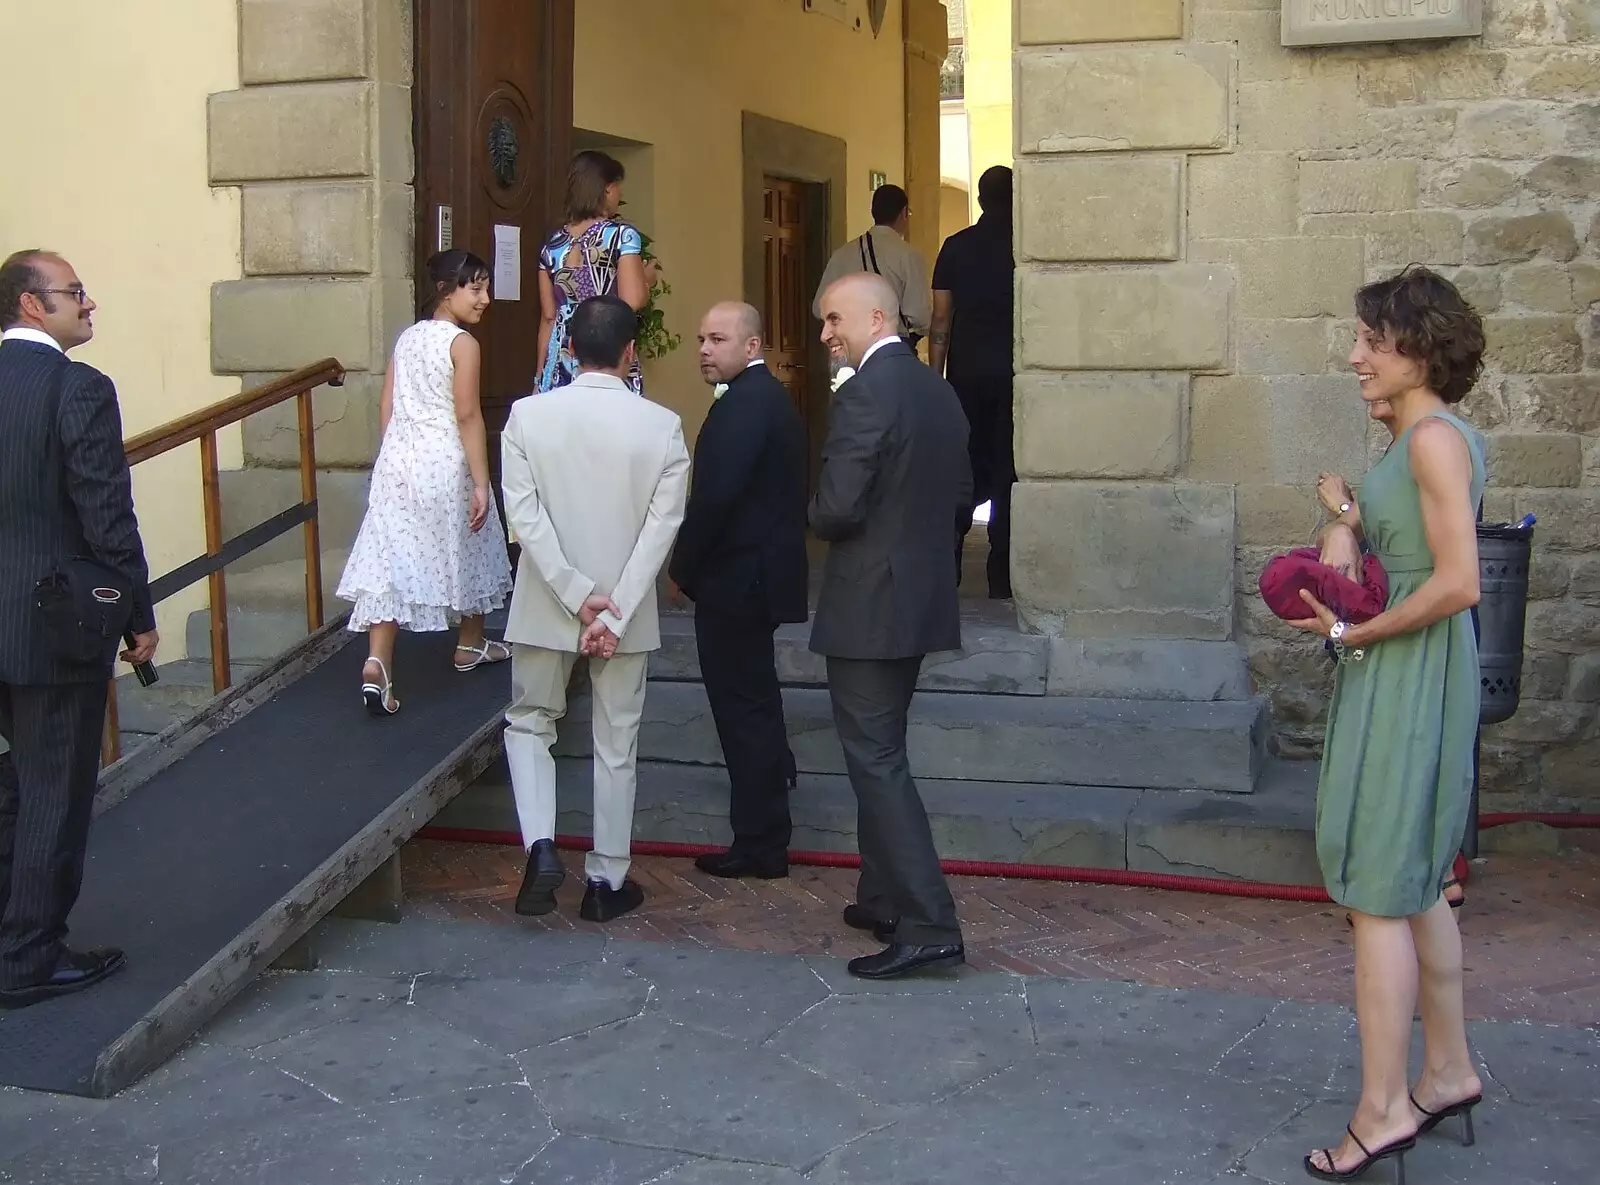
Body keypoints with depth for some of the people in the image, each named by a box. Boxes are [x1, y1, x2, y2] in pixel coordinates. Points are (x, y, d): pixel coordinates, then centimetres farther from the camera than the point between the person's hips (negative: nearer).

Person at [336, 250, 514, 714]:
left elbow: (386, 408, 11)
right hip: (445, 463, -5)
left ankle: (377, 663, -14)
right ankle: (471, 644, 34)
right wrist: (481, 483, -13)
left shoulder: (407, 338, 10)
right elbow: (467, 416, -15)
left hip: (398, 460, 6)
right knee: (464, 549, 16)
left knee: (393, 558, 0)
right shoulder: (462, 344, -10)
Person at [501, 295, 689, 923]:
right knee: (616, 742, 13)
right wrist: (613, 612, -13)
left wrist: (578, 595, -13)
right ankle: (607, 880, 20)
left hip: (546, 606, 0)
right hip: (626, 609, 0)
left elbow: (524, 514, -14)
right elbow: (662, 527, -12)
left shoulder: (528, 415, -9)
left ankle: (540, 845, 0)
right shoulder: (662, 425, -9)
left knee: (529, 723, 19)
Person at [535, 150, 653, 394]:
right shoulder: (622, 234, -4)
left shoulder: (553, 244, 11)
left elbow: (548, 317, 13)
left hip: (561, 360, 5)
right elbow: (633, 300, -14)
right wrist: (647, 279, 8)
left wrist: (540, 377, 18)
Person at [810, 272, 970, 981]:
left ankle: (928, 927, -5)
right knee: (881, 755, 19)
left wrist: (819, 520, -1)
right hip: (921, 599, 9)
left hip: (869, 606, -9)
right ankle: (885, 898, 29)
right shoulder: (938, 391, 10)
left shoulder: (864, 393, -18)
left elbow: (836, 508, -22)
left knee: (877, 762, -4)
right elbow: (961, 493, 17)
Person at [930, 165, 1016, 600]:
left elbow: (941, 319, 4)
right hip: (1012, 370, -2)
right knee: (1007, 471, 2)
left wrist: (936, 376, 8)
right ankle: (1001, 575, 2)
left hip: (966, 372, 2)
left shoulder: (956, 247, 4)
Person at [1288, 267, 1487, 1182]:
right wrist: (1354, 521, 5)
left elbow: (1457, 583, -23)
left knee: (1377, 892, -4)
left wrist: (1353, 633, -15)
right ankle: (1450, 1072, 30)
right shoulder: (1423, 438, 13)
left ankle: (1385, 1108, 3)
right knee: (1416, 884, 18)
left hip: (1409, 679, -10)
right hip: (1403, 677, 10)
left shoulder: (1435, 438, -17)